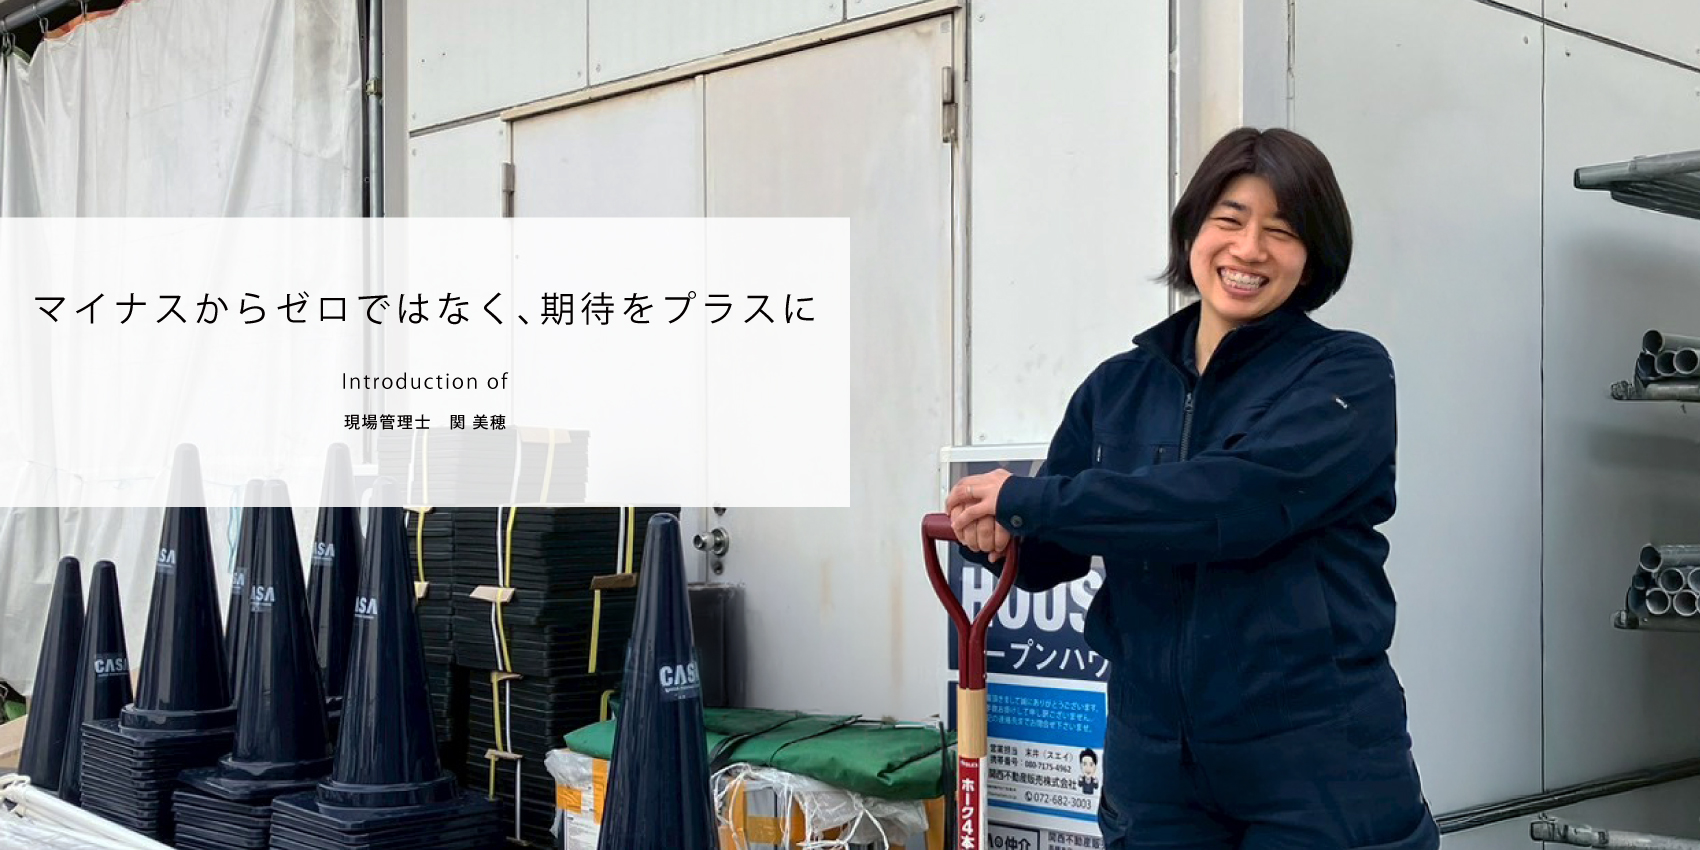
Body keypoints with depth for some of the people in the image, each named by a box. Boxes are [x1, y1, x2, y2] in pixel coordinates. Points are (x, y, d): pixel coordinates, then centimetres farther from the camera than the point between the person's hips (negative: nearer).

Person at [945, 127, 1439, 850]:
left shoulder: (1348, 375, -7)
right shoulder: (1117, 387, 6)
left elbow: (1237, 500, -24)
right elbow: (1048, 557, 8)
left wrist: (1027, 500, -20)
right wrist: (993, 534, -15)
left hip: (1318, 765, -4)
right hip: (1154, 758, 4)